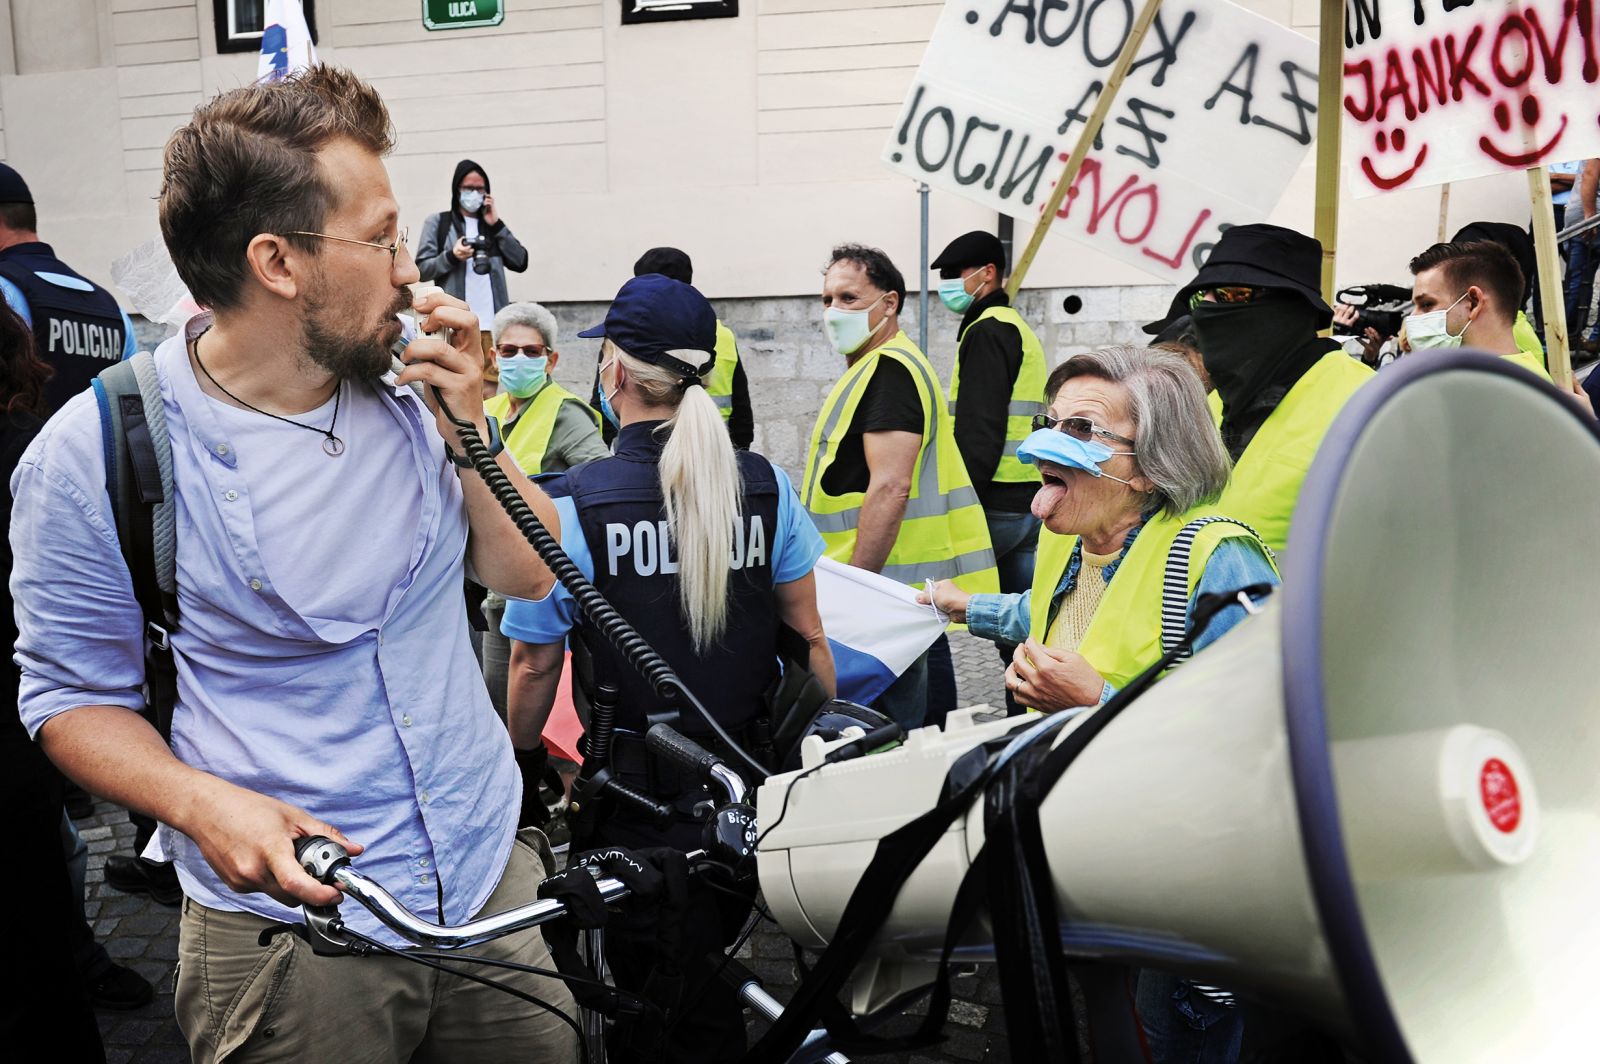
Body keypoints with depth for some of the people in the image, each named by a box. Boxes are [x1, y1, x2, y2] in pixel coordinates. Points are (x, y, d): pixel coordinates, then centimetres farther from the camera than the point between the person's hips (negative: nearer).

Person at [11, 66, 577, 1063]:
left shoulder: (405, 397, -1)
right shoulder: (95, 455, -13)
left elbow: (527, 575, 5)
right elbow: (73, 693, -5)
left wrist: (467, 429, -11)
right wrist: (203, 802, -23)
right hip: (292, 912, -4)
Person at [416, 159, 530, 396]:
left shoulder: (492, 224, 20)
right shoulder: (437, 223, 10)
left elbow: (520, 262, 7)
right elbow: (421, 269, 4)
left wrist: (496, 225, 3)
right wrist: (451, 256, -12)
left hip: (490, 324, 3)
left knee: (487, 395, 2)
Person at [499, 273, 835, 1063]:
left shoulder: (572, 506, -15)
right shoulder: (766, 486, -4)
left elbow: (535, 664, -8)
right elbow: (808, 633, 2)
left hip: (642, 791, -4)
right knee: (715, 962, 26)